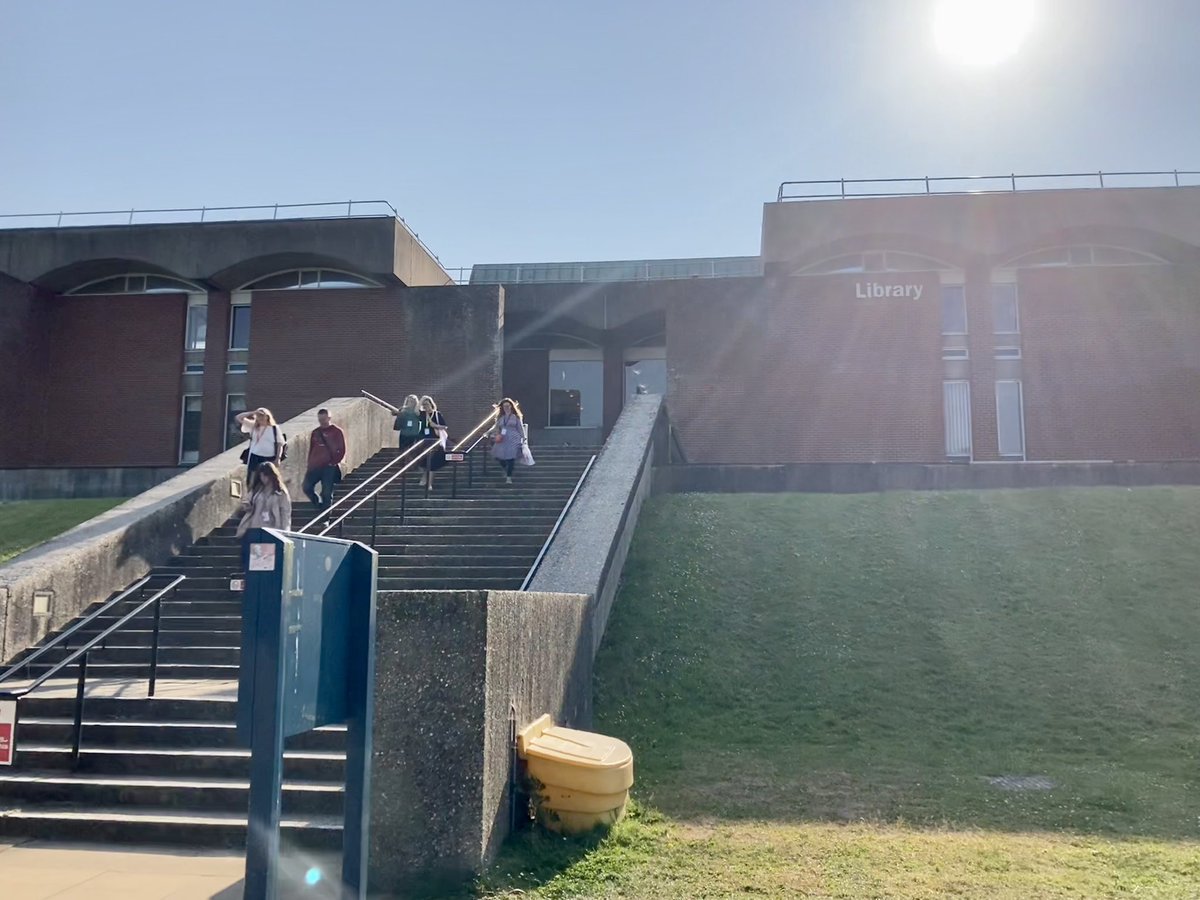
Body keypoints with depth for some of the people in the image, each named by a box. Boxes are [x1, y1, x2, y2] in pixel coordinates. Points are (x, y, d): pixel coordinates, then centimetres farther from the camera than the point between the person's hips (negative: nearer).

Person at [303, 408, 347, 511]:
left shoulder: (337, 432, -1)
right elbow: (311, 449, 19)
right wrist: (310, 464, 10)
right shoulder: (315, 432, 14)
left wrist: (333, 462, -12)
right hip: (314, 467, 5)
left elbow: (342, 451, -3)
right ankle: (319, 505, 20)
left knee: (327, 493, -4)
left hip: (329, 468, -5)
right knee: (307, 487, -1)